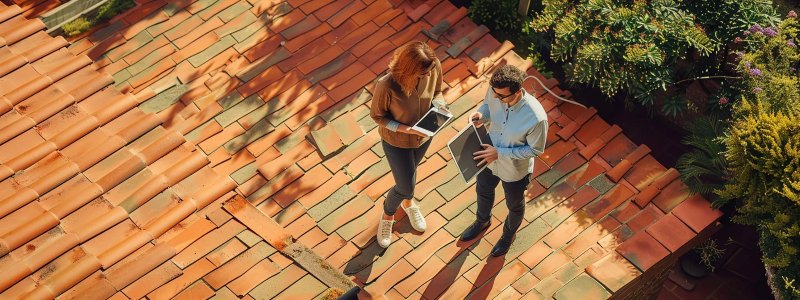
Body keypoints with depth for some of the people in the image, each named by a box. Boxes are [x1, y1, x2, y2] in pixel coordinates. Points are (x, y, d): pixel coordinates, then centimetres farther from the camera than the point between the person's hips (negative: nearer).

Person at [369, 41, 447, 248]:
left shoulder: (434, 67, -26)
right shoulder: (386, 86, -39)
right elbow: (376, 115, -20)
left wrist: (439, 105, -24)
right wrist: (405, 128, -30)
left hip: (424, 136, 4)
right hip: (396, 141, -4)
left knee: (410, 172, 32)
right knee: (405, 187, 11)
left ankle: (407, 202, 65)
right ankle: (388, 215, 46)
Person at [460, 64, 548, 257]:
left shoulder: (536, 118, -40)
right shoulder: (495, 91, -27)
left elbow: (535, 150, -23)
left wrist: (500, 153, -29)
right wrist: (481, 115, -25)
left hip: (515, 171, -4)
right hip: (489, 159, 4)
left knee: (514, 206, 27)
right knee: (483, 191, 33)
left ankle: (509, 234, 61)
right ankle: (483, 221, 66)